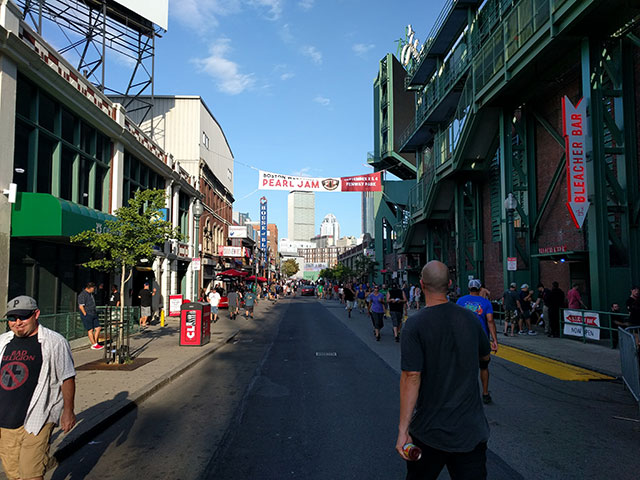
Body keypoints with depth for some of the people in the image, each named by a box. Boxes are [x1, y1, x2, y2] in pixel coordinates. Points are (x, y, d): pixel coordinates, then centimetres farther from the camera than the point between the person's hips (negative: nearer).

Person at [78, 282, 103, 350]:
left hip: (93, 314, 9)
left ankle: (94, 342, 15)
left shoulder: (91, 294, 16)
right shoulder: (82, 295, -13)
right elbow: (81, 306, -17)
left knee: (98, 328, 6)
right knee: (90, 330, -3)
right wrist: (85, 314, -16)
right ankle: (94, 345, 2)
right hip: (87, 315, -9)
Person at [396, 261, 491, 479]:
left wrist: (403, 430, -17)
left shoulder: (416, 324, -16)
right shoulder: (470, 318, -2)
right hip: (471, 430, 3)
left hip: (430, 431, -3)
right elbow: (485, 358, 15)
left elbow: (411, 377, -21)